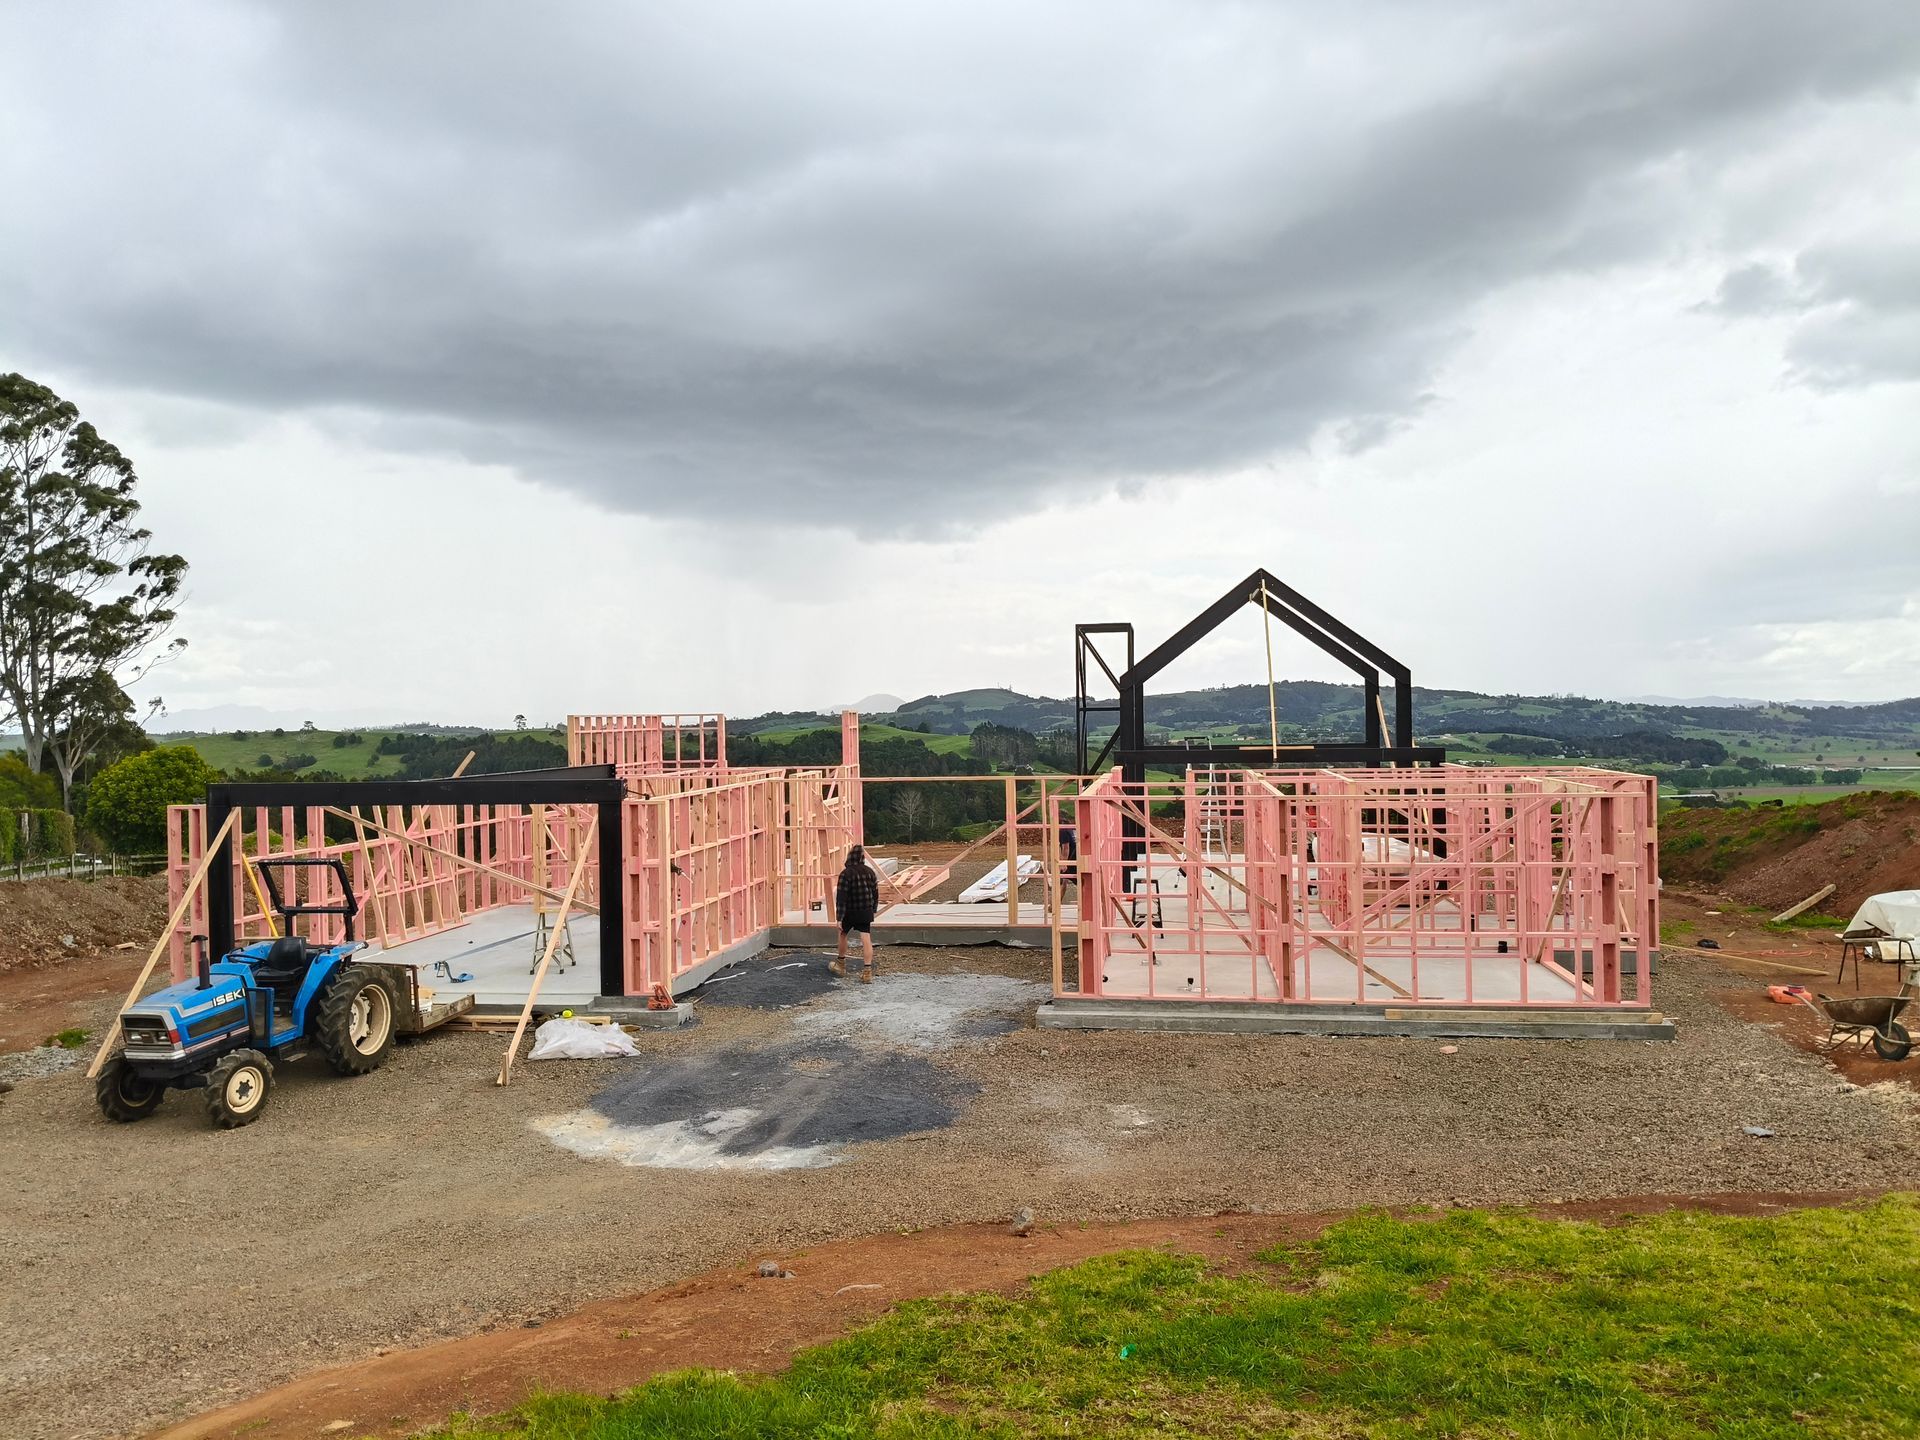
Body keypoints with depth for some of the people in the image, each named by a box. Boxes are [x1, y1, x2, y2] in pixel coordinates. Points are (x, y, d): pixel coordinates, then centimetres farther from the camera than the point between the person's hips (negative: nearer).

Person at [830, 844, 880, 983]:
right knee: (866, 939, -2)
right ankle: (867, 971, -10)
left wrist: (839, 918, -15)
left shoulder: (846, 873, -15)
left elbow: (841, 897, -17)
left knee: (843, 934, 20)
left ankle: (841, 964, 35)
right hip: (866, 912, 3)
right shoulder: (870, 872, 1)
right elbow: (875, 893, 10)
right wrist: (873, 909, 22)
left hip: (850, 912, -3)